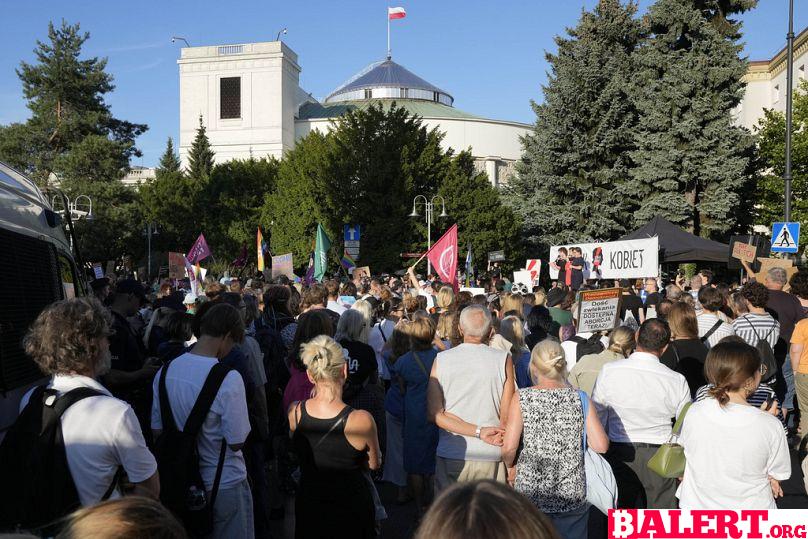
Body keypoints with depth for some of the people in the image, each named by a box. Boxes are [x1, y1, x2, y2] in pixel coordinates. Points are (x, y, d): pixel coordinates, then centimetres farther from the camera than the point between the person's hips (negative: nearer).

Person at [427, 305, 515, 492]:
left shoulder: (441, 360, -2)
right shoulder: (504, 359, -6)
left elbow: (435, 414, -7)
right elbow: (506, 416, -5)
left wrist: (478, 432, -9)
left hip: (451, 455, 1)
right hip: (490, 456, -1)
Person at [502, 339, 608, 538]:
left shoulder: (521, 399, -8)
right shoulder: (580, 399, -4)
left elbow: (509, 448, -13)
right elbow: (601, 446, -8)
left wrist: (511, 467, 7)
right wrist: (577, 432, 10)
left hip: (530, 493, -1)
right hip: (572, 494, 1)